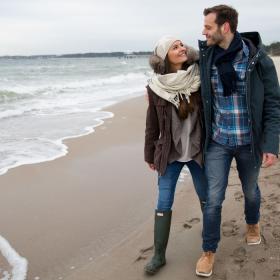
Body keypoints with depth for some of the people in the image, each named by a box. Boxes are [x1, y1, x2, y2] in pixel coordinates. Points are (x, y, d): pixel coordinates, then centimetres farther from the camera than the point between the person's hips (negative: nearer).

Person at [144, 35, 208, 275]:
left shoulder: (199, 78, -8)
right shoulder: (156, 86, -8)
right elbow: (152, 124, 1)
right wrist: (150, 154, 7)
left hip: (198, 151, 1)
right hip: (170, 154, 0)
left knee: (206, 197, 17)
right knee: (163, 204, 2)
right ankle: (159, 255, 16)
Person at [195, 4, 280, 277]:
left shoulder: (258, 60, -13)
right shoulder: (205, 57, -6)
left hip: (248, 142, -1)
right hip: (217, 142, 1)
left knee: (250, 190, 21)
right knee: (213, 198, 2)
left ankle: (252, 224, 52)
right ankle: (209, 251, 21)